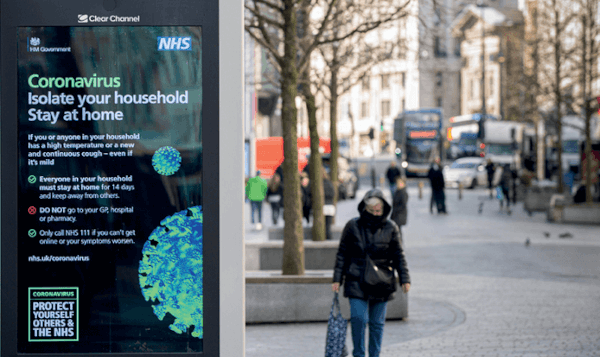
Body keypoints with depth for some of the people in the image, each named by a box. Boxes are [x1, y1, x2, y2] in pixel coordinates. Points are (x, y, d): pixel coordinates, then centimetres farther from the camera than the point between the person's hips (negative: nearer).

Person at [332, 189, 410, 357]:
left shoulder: (390, 228, 0)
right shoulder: (353, 226, -2)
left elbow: (398, 255, 7)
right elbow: (342, 254, 4)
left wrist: (405, 279, 2)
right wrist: (337, 279, 2)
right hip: (357, 281, -1)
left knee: (377, 322, 6)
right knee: (358, 318, -11)